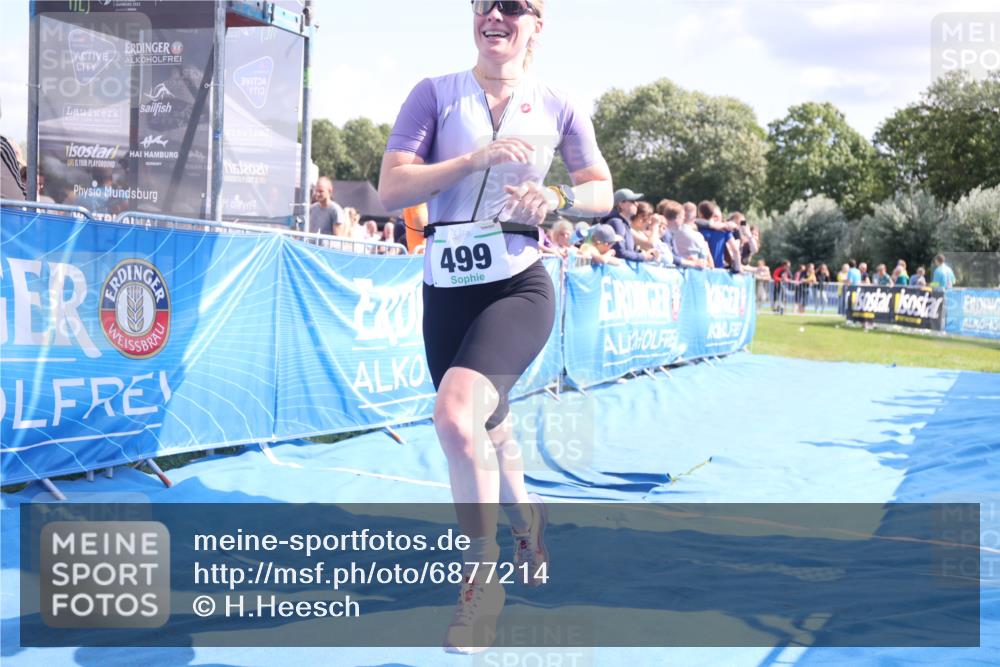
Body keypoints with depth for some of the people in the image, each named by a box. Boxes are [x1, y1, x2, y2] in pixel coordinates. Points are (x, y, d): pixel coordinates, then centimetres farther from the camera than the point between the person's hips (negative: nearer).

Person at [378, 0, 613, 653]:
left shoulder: (558, 107, 2)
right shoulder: (436, 93, 0)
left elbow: (602, 191, 13)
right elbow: (391, 190, -8)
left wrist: (555, 198, -9)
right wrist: (474, 159, -20)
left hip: (518, 287, -3)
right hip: (446, 291, 3)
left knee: (456, 413, -27)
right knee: (486, 432, 17)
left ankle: (482, 576, -9)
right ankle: (525, 518, 51)